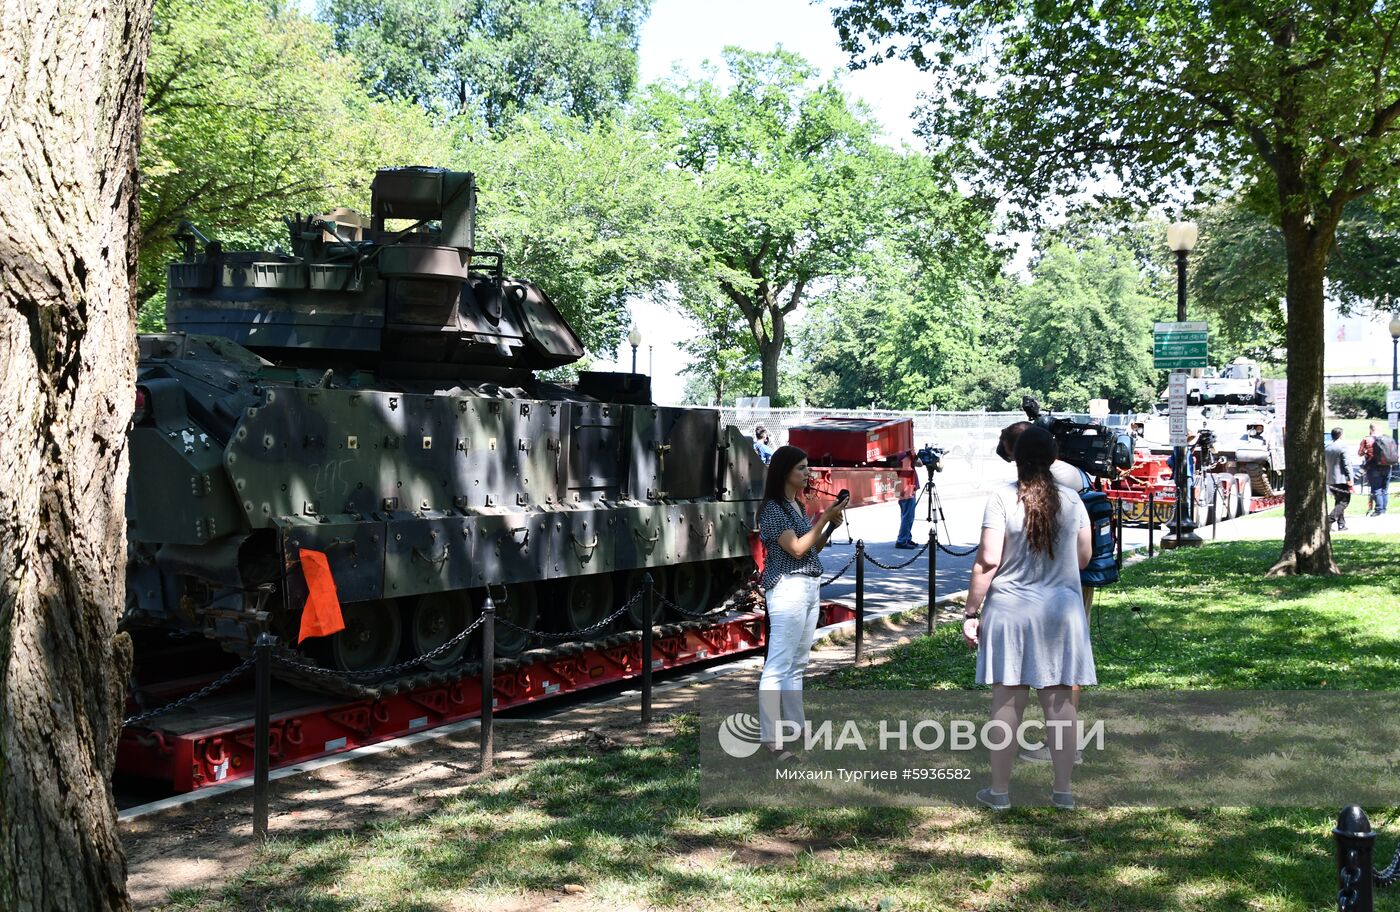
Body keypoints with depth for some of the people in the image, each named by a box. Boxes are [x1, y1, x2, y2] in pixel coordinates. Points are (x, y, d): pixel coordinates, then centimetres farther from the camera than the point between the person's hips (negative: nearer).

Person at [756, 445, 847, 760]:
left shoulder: (797, 505, 15)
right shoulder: (773, 508, -11)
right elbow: (797, 548, -17)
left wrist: (832, 526, 6)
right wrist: (824, 518, -12)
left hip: (810, 588, 9)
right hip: (788, 589, -9)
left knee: (797, 665, 13)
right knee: (778, 666, -9)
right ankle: (770, 738, -9)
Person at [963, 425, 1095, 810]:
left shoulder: (1003, 498, -9)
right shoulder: (1071, 501, 3)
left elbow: (988, 560, -13)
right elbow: (1084, 557, 12)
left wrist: (971, 612, -7)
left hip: (1010, 609, -3)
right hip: (1061, 609, 3)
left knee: (1007, 699, 3)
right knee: (1059, 699, 7)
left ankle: (1000, 789, 10)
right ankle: (1063, 789, 13)